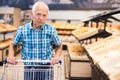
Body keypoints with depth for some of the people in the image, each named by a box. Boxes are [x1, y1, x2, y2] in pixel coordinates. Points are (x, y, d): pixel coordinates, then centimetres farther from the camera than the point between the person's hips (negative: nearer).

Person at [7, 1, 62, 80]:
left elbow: (59, 46, 8)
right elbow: (13, 45, 10)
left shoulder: (51, 30, -6)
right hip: (29, 68, 1)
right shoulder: (22, 30, -5)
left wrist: (57, 56, -10)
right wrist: (11, 56, -8)